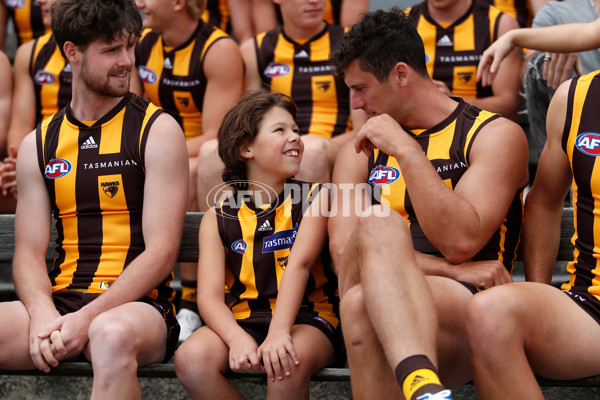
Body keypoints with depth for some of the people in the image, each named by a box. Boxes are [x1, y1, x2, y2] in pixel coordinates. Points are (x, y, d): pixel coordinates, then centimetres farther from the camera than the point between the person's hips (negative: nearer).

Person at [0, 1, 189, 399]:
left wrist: (88, 317, -17)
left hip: (137, 303, -3)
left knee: (111, 334, -39)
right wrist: (43, 312, -13)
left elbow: (161, 253, -5)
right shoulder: (38, 145, 14)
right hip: (59, 302, 3)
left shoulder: (158, 131, 2)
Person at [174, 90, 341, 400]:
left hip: (308, 319, -2)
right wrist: (237, 339, -26)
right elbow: (209, 295, -4)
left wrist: (279, 333, -27)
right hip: (244, 322, 2)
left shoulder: (316, 197, 6)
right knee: (190, 358, -28)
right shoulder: (218, 219, 9)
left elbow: (299, 265, -11)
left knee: (287, 364, -36)